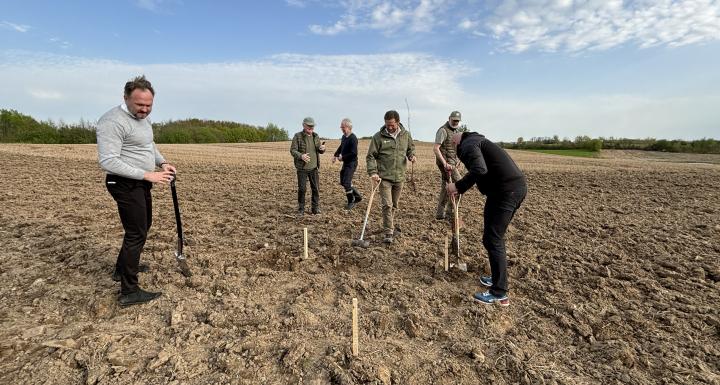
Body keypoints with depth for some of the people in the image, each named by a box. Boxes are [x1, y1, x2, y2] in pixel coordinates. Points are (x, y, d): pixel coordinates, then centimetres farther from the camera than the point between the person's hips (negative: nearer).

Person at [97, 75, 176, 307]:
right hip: (125, 184, -10)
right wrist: (148, 175, -29)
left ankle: (122, 269, 40)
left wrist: (162, 162, 4)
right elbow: (108, 161, -26)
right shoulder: (113, 121, -20)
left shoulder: (142, 118, 10)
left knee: (143, 226, 22)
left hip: (141, 183, 10)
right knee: (136, 234, -7)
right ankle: (129, 292, 4)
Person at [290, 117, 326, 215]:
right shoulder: (298, 136, -5)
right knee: (302, 189, 2)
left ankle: (316, 208, 19)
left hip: (314, 167, 4)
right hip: (302, 168, -4)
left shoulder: (316, 136, 9)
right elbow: (293, 150, -9)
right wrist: (301, 156, -28)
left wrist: (322, 148, -11)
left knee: (316, 188, 6)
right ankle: (301, 209, 16)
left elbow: (320, 151, 13)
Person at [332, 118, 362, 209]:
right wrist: (335, 155, 12)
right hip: (345, 163, 10)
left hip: (351, 163, -10)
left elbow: (354, 153, -24)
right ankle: (357, 196, 27)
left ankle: (351, 202, 9)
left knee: (346, 183, -9)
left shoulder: (353, 138, -18)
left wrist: (343, 158, -16)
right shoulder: (344, 137, 9)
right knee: (343, 182, 14)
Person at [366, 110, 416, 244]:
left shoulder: (406, 135, 5)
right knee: (387, 205, -9)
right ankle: (389, 233, -3)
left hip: (399, 177, 4)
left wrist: (411, 155, -2)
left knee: (395, 205, 17)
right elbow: (370, 156, -6)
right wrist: (373, 172, -17)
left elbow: (411, 148, 21)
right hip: (384, 177, -4)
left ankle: (390, 225, 37)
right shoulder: (378, 137, -7)